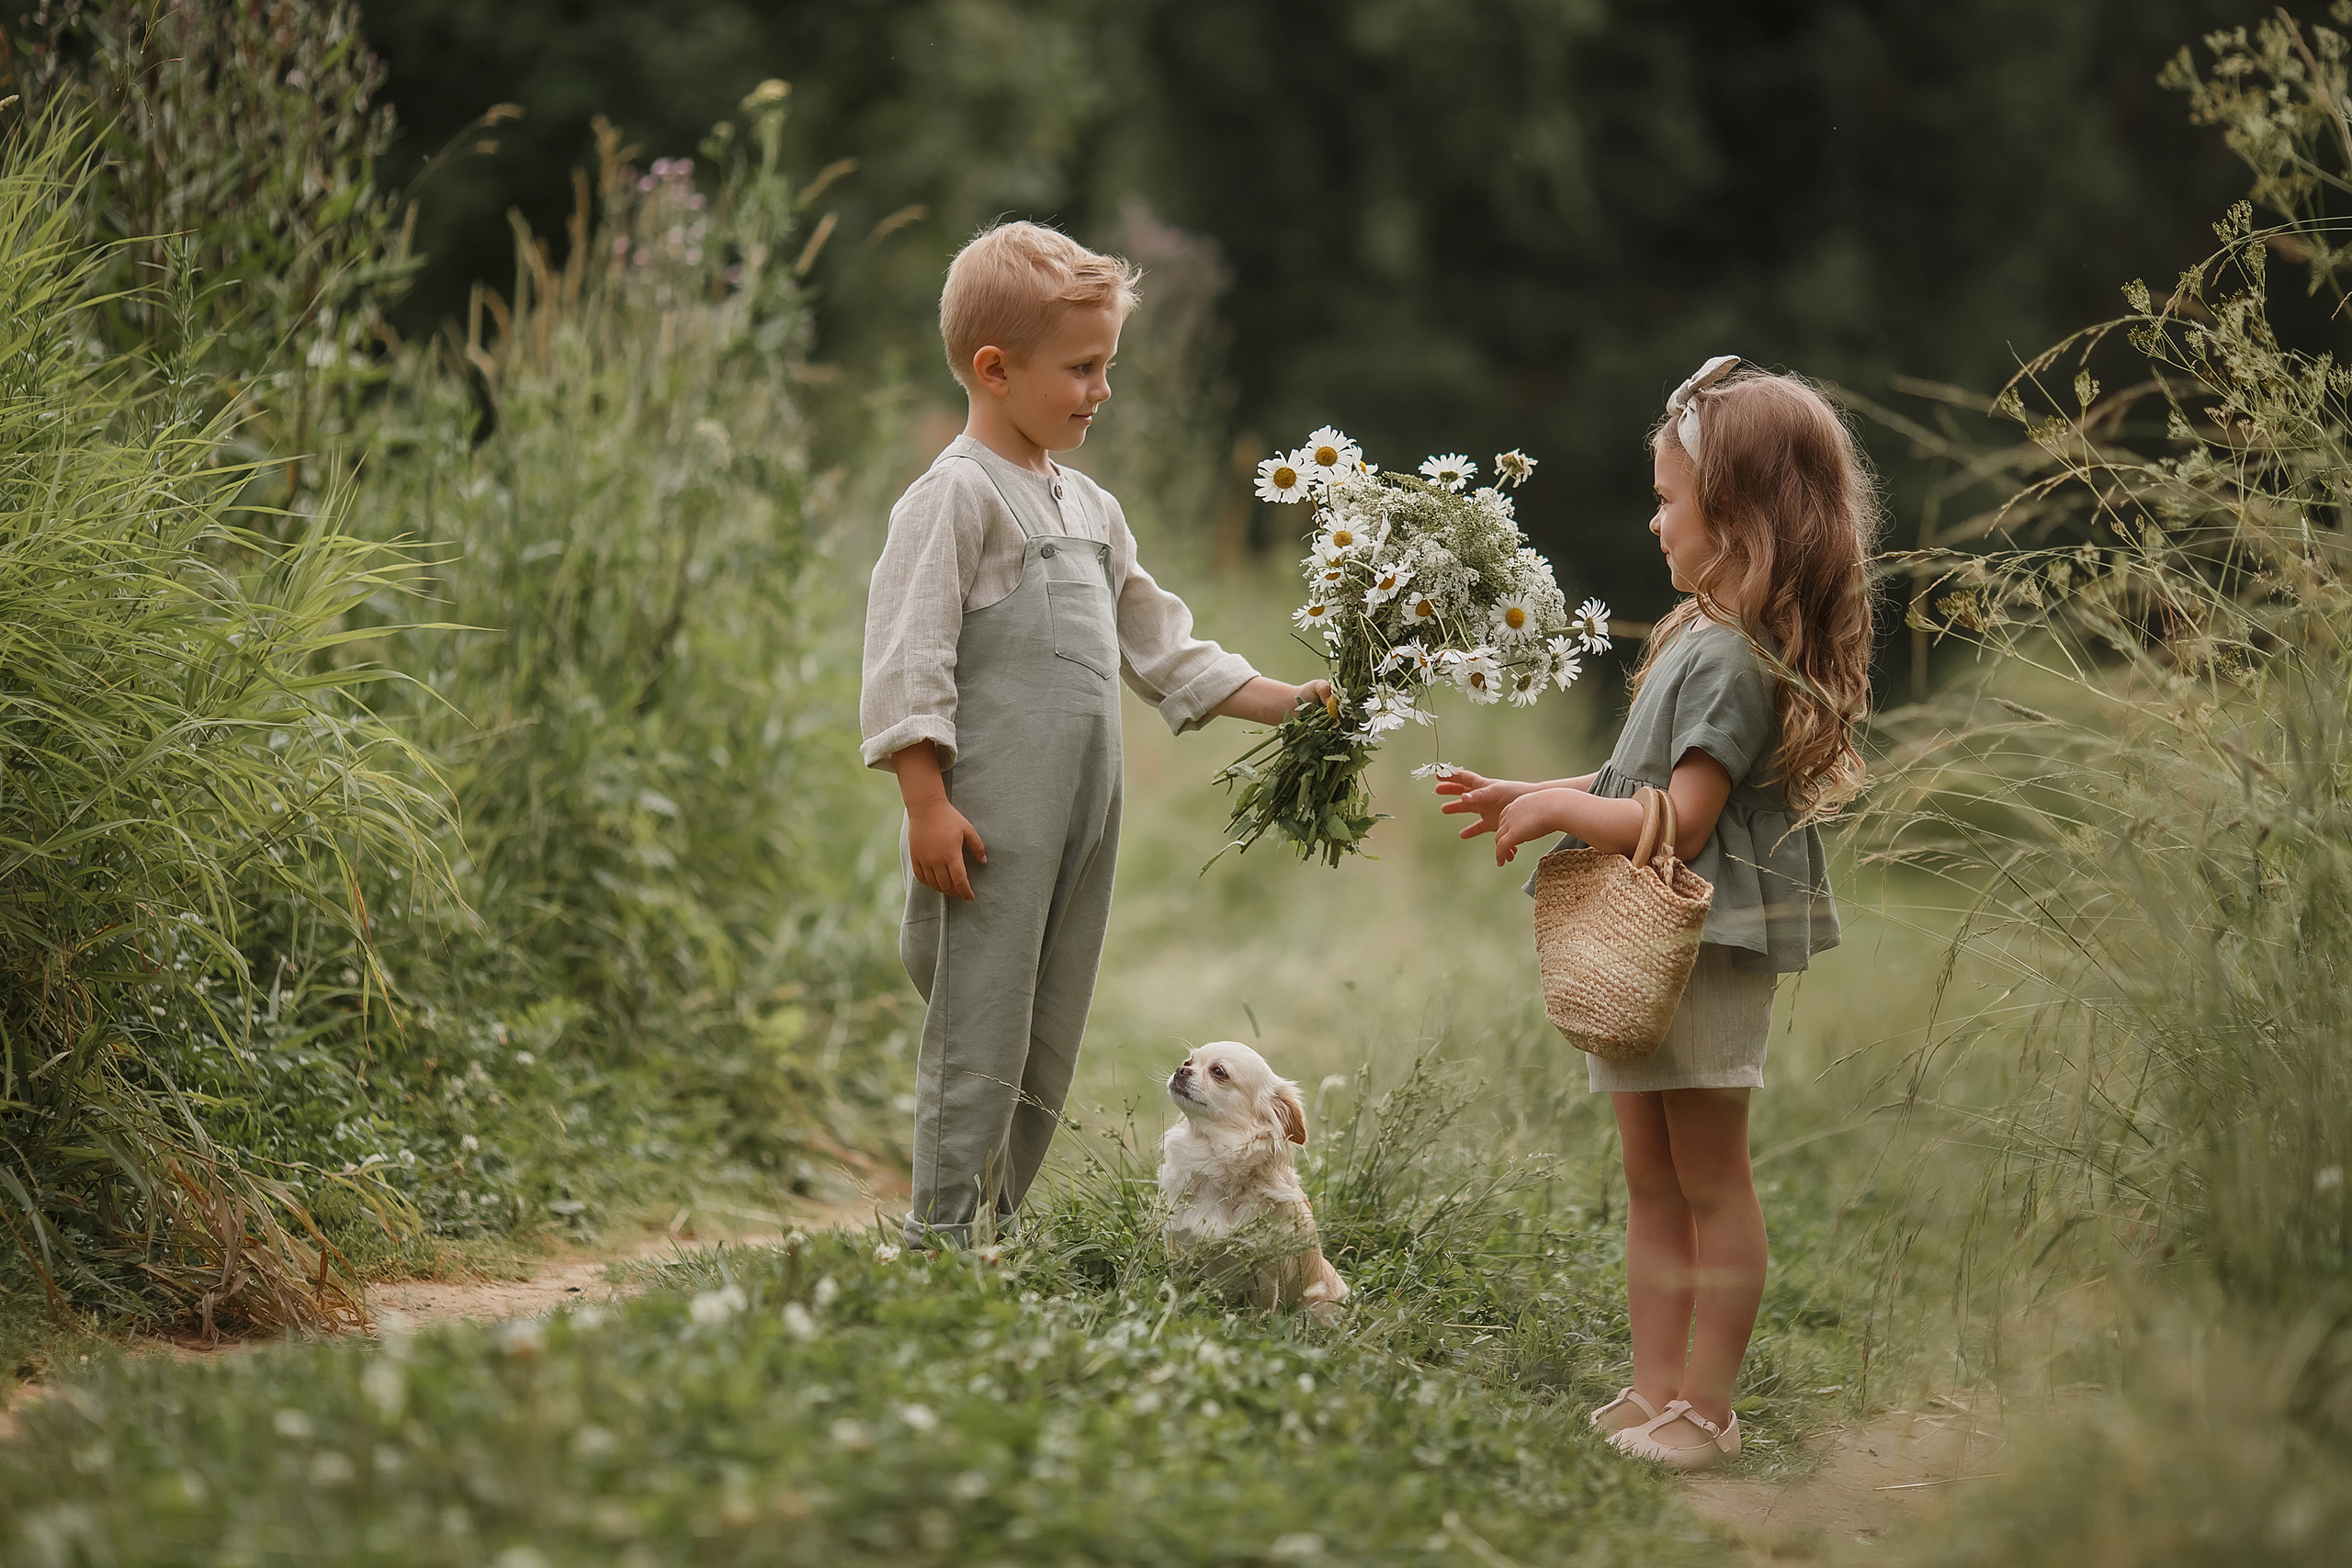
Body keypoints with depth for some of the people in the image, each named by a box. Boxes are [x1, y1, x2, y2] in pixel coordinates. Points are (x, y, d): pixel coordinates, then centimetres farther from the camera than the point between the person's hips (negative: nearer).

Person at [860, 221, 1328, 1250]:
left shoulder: (1089, 509, 19)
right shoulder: (955, 497, -7)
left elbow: (1158, 644, 25)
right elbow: (908, 662, -12)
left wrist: (1280, 703, 18)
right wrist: (927, 805, -17)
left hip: (1081, 820, 8)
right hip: (991, 826, -8)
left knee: (1047, 1053, 10)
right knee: (979, 1045, -6)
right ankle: (939, 1249, -2)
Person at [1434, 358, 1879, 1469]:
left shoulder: (1730, 658, -20)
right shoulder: (1705, 636, 11)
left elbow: (1681, 822, -23)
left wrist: (1557, 809, -12)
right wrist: (1527, 798, 17)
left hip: (1706, 949, -10)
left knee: (1709, 1182, -1)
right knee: (1652, 1181, 12)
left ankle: (1705, 1410, 6)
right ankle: (1655, 1394, 18)